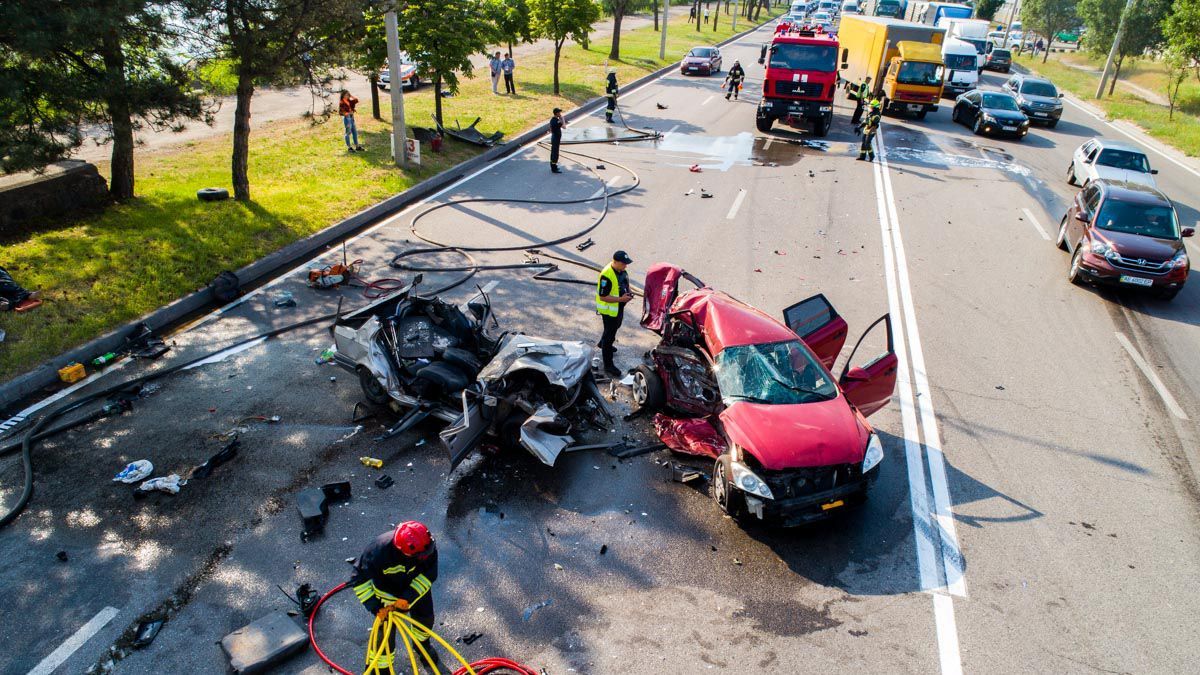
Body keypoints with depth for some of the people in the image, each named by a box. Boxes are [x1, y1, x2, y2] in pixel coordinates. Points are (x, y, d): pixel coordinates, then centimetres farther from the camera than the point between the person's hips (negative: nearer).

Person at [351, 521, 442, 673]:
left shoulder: (428, 546, -35)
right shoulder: (380, 550, -42)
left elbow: (429, 574, -23)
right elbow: (359, 579, -29)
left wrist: (408, 597, -31)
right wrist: (375, 607, -31)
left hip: (416, 587, 3)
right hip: (388, 592, -3)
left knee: (425, 618, 21)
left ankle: (423, 646, 54)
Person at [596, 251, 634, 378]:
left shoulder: (622, 270, -3)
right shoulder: (607, 275, -31)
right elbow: (603, 297, -28)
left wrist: (628, 293, -4)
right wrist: (621, 299, -32)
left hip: (619, 308, 9)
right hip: (609, 309, -9)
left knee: (615, 327, 31)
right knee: (609, 335, 0)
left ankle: (603, 343, 59)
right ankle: (608, 365, 9)